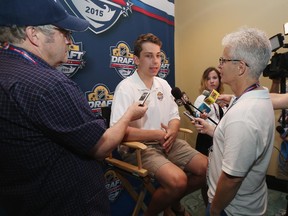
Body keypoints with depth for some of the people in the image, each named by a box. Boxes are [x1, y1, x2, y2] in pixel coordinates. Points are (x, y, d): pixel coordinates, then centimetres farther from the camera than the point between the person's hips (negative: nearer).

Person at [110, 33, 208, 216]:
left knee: (207, 168, -1)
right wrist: (157, 134, -16)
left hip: (167, 142, 8)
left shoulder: (163, 84, 9)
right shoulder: (125, 88, -15)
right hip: (139, 147, -7)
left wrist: (172, 133, -11)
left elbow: (174, 117, 13)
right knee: (177, 180, -27)